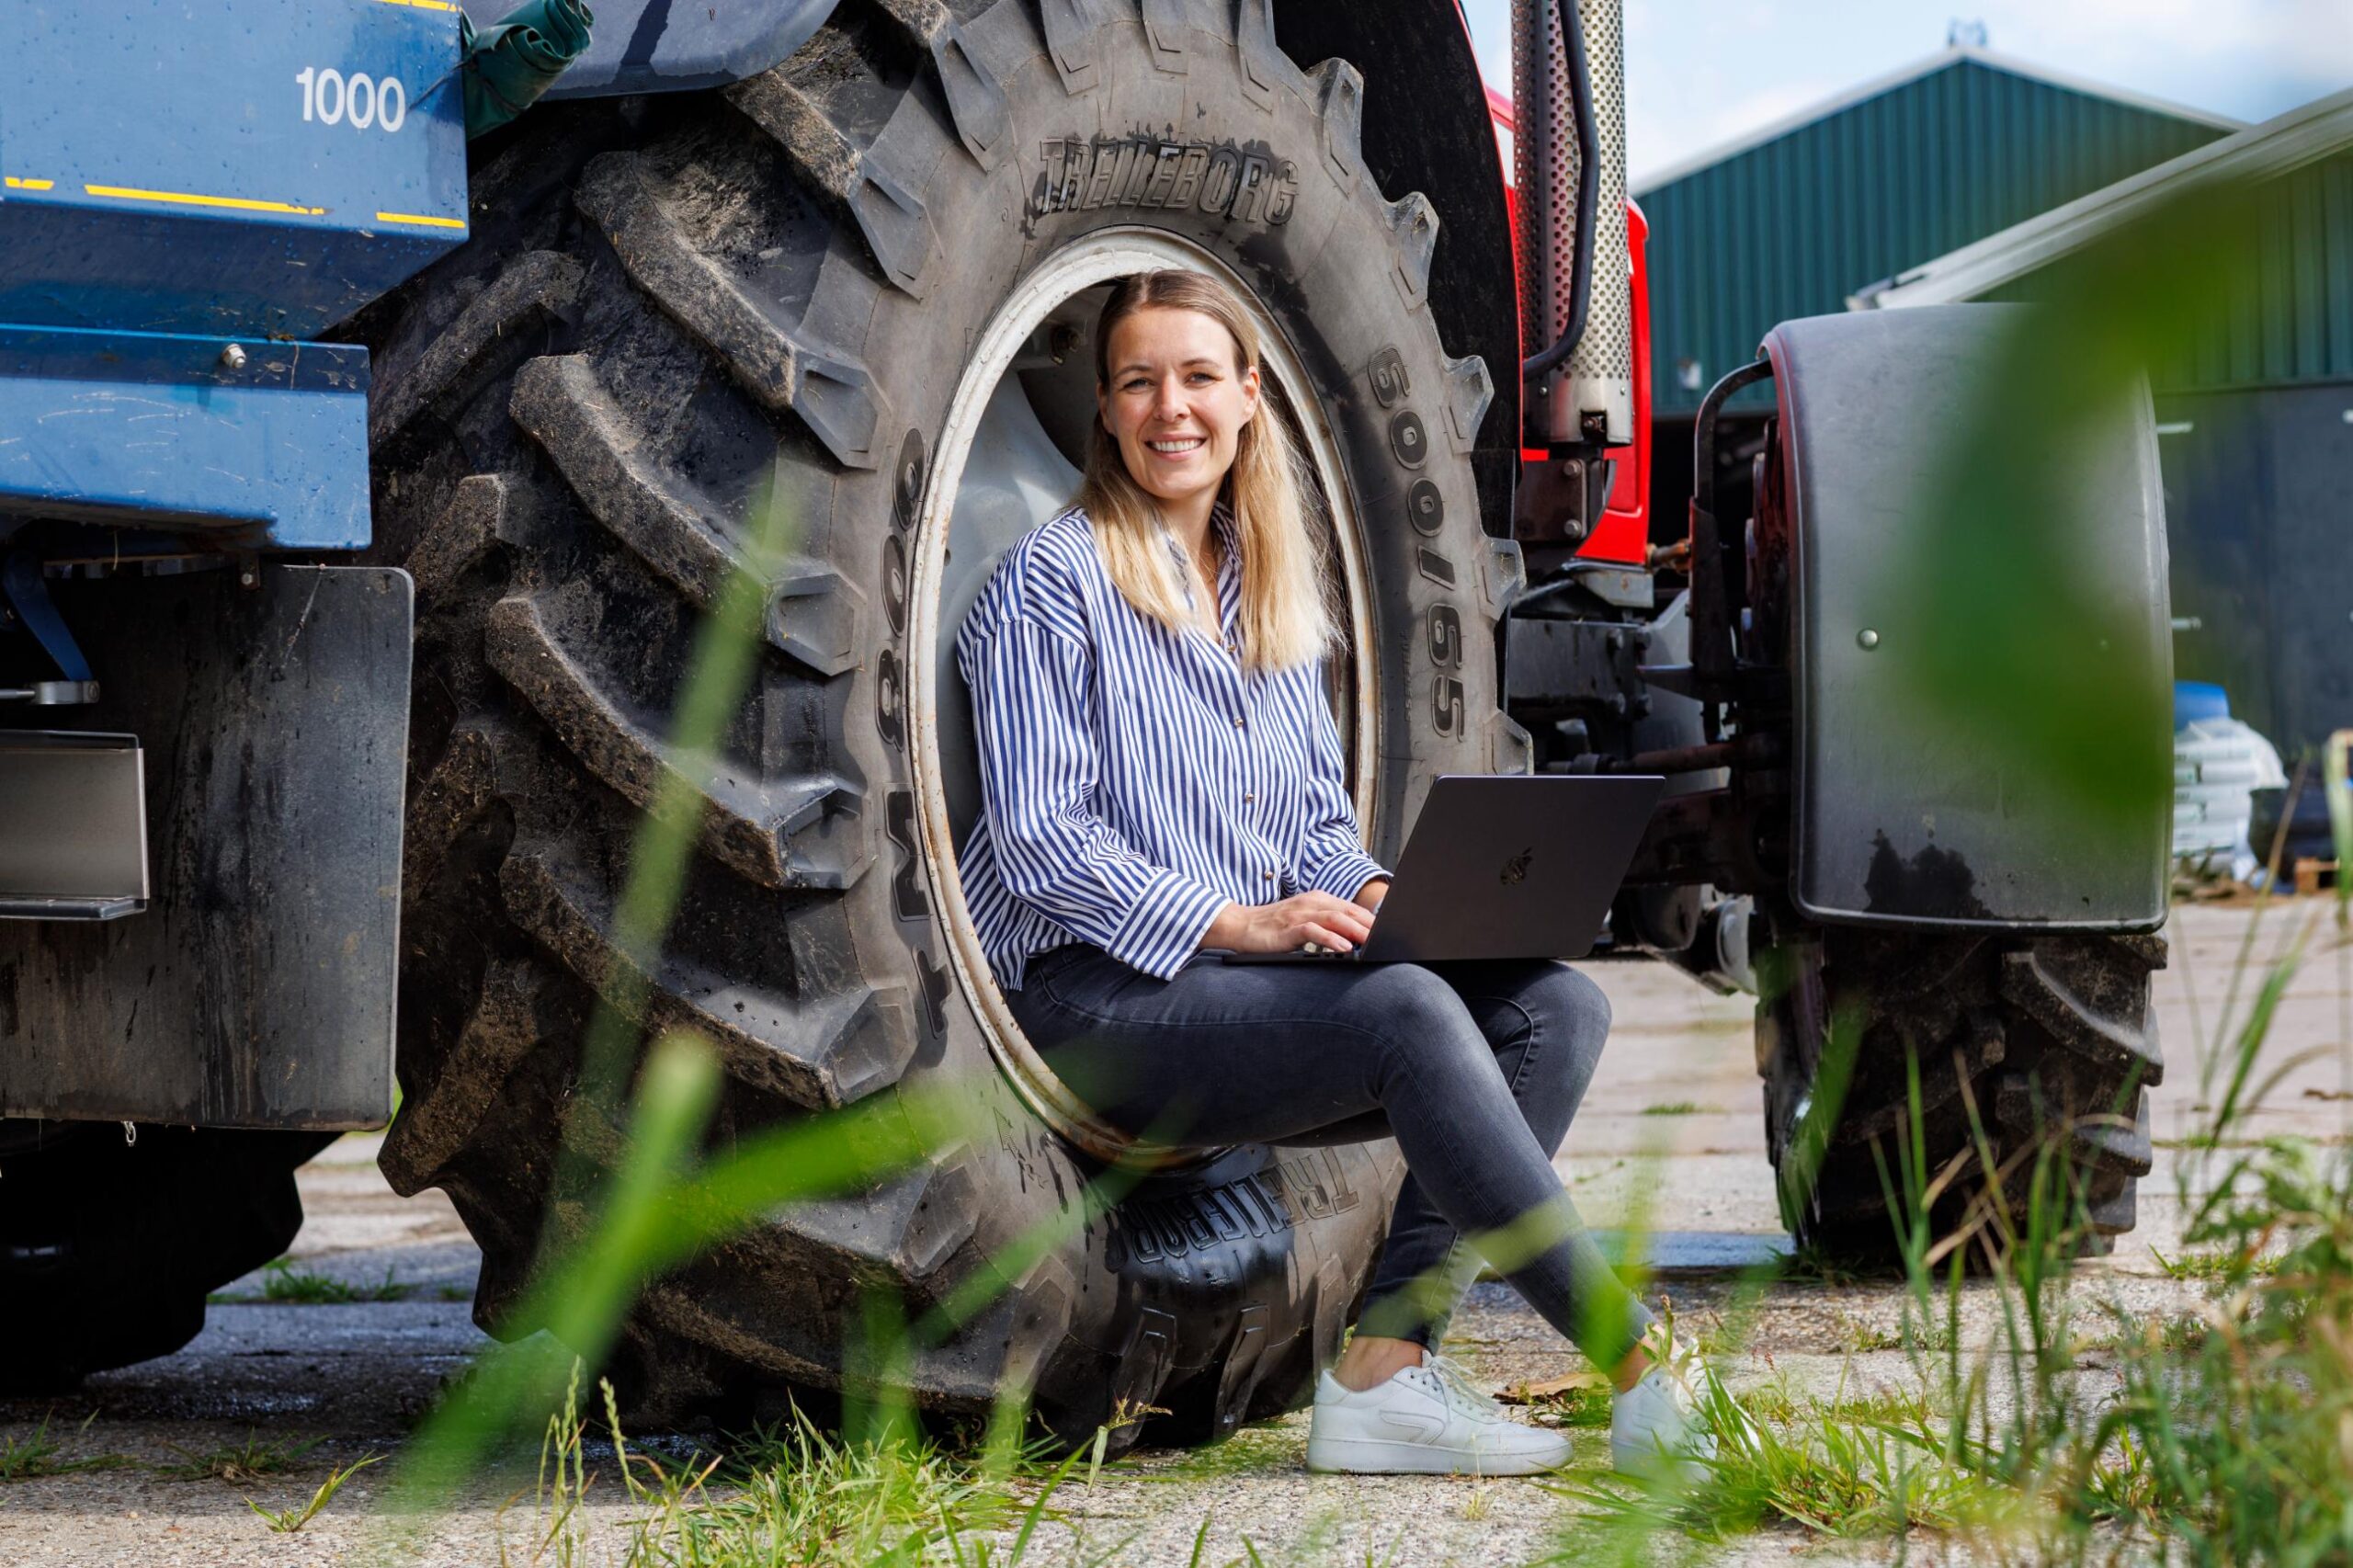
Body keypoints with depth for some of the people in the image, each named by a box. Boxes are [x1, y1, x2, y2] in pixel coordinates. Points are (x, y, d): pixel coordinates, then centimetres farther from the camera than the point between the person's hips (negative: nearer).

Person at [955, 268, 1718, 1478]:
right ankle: (1637, 1376, -31)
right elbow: (1040, 837, -11)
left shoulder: (1274, 589, 19)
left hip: (1262, 985, 7)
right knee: (1408, 1012, -31)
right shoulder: (1049, 583, -3)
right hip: (1097, 1000, -7)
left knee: (1555, 1003, -15)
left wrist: (1370, 896, -4)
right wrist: (1233, 923, -21)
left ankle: (1385, 1372, -23)